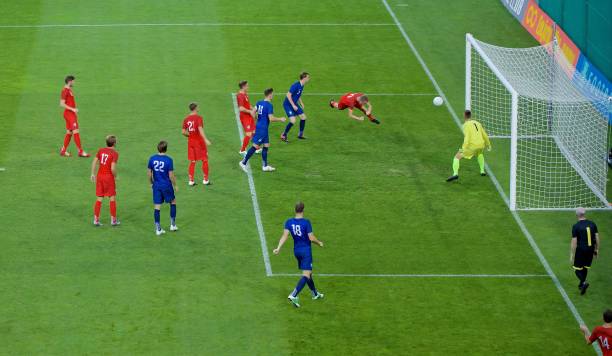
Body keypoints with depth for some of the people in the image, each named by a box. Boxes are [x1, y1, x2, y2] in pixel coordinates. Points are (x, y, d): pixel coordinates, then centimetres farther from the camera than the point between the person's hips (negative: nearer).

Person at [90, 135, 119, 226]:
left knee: (99, 198, 9)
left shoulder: (101, 150, 4)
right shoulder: (115, 153, -12)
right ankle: (113, 220, 12)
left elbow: (94, 162, 2)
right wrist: (115, 176, -1)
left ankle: (96, 220, 9)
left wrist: (93, 174, 11)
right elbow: (113, 168, -19)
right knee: (112, 198, 7)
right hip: (109, 177, -5)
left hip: (100, 175, 5)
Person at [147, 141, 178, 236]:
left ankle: (158, 229, 7)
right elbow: (171, 176, -13)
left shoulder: (152, 159, -4)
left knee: (157, 207, 5)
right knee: (173, 202, 20)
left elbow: (149, 173, 3)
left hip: (156, 185, 3)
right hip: (167, 185, -3)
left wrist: (151, 183, 19)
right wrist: (175, 186, 1)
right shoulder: (168, 160, -15)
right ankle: (173, 225, 23)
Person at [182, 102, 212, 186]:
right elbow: (200, 129, -26)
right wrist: (206, 139, -33)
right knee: (204, 160, 6)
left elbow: (184, 132, 4)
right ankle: (205, 180, 9)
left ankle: (191, 180, 10)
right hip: (199, 141, -5)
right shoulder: (198, 118, -13)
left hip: (191, 141, 5)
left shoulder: (186, 119, 4)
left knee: (192, 162, 11)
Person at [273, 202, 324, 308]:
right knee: (306, 275, -7)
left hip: (296, 250, 7)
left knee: (308, 272, 23)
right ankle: (293, 295, -24)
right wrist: (319, 243, 3)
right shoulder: (306, 222, -17)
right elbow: (311, 238, -16)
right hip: (306, 251, -7)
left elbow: (285, 235, -13)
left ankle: (315, 294, 39)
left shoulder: (289, 222, -3)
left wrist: (278, 248, -16)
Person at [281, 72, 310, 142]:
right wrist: (293, 105, -23)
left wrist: (301, 104, 10)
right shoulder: (295, 85, -25)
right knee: (293, 121, -17)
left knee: (303, 117, 7)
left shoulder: (301, 86, 3)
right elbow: (288, 95, -25)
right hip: (287, 104, -9)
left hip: (294, 104, 9)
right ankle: (283, 135, 1)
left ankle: (300, 135, 22)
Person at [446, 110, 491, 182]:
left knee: (457, 157, 1)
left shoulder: (466, 125, -3)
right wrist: (488, 144, 37)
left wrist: (464, 148, -21)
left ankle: (455, 174, -16)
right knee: (480, 154, 41)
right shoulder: (478, 123, 17)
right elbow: (484, 135, 23)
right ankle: (482, 171, 39)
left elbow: (467, 137, -16)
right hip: (481, 145, 6)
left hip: (472, 146, -6)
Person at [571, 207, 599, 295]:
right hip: (590, 250, 5)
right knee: (585, 268, 21)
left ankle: (583, 282, -17)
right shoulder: (592, 224, -1)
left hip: (580, 250, -5)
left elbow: (574, 242, -14)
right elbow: (597, 237, 3)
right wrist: (597, 249, 15)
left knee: (577, 269, 6)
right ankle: (581, 285, 31)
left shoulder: (576, 226, -14)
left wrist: (572, 255, -10)